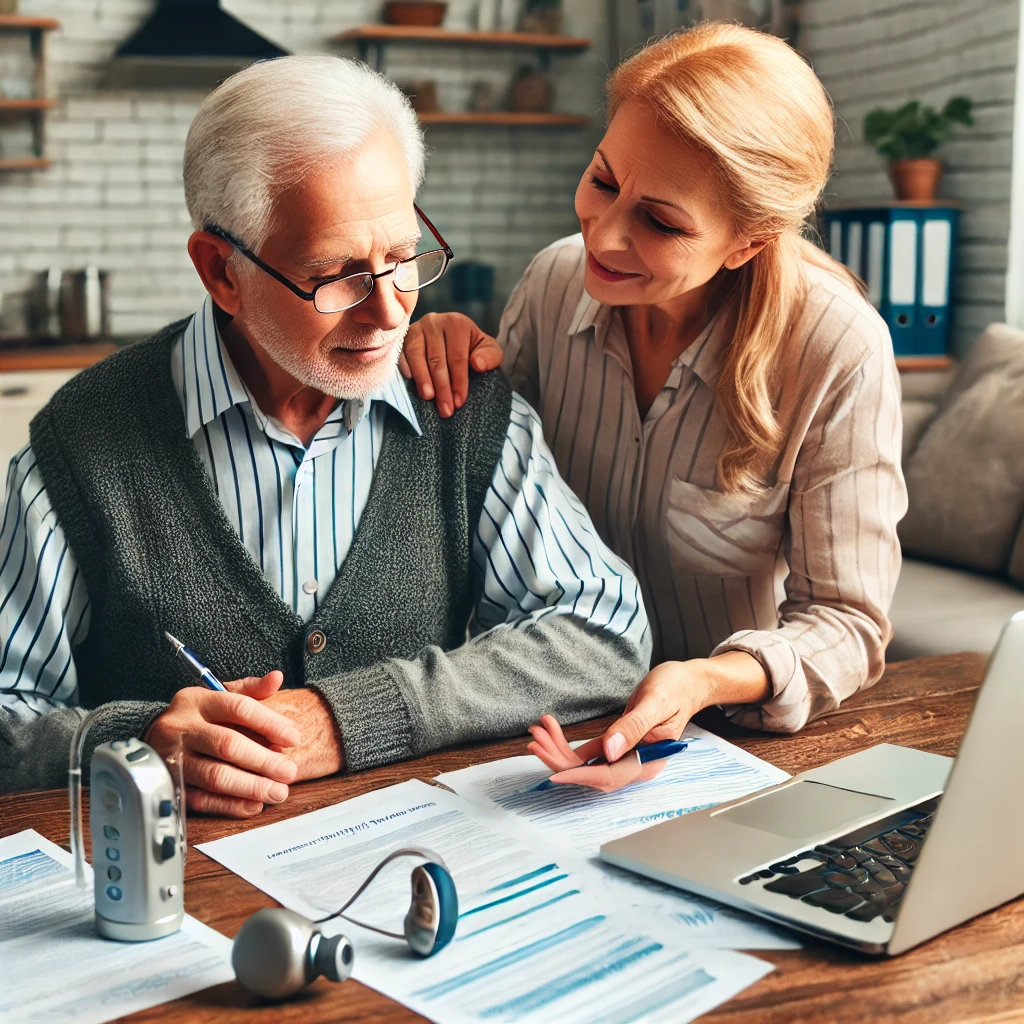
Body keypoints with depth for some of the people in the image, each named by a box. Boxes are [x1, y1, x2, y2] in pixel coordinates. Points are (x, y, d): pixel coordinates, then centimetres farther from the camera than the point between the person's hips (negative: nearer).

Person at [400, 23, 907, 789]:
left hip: (730, 725, 0)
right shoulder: (556, 281, -6)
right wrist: (455, 381, -12)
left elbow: (848, 622, -14)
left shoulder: (839, 354, -19)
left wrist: (709, 682, -34)